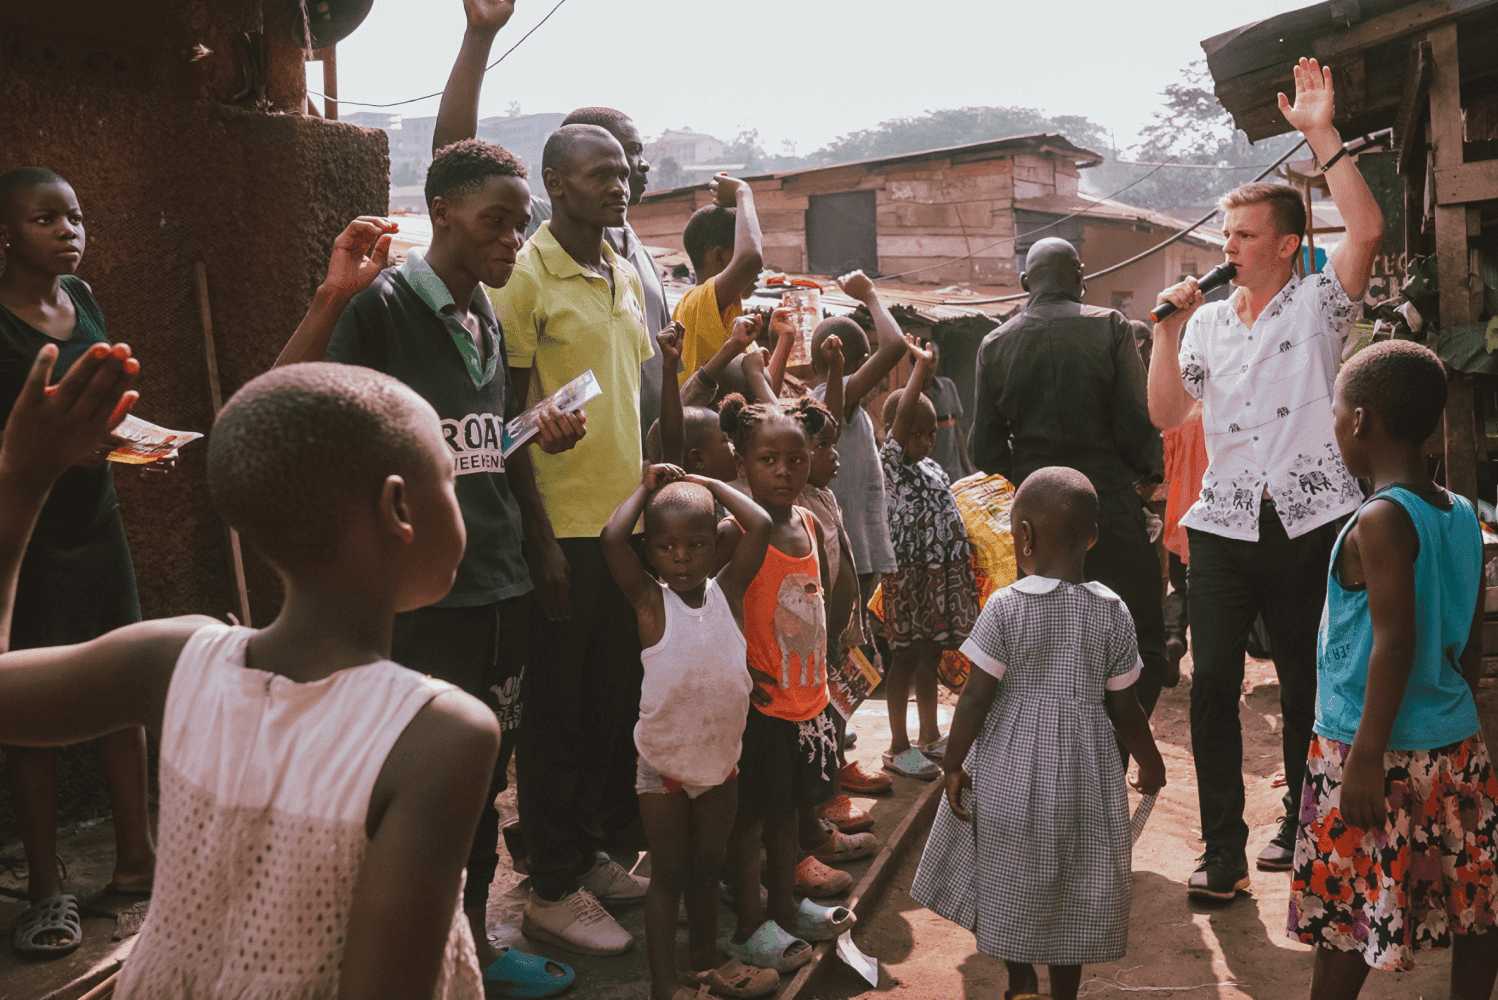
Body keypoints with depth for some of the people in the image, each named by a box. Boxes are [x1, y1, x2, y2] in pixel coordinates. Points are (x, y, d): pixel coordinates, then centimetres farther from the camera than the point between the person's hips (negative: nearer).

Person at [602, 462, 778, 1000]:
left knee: (707, 869, 20)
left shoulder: (728, 589, -6)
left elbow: (760, 525, -16)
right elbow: (611, 539, -27)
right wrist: (647, 487, -13)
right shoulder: (650, 600, -13)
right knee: (668, 875, 8)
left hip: (722, 758, 3)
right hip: (664, 763, -3)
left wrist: (708, 483, -7)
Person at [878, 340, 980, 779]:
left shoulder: (932, 467, 14)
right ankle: (898, 747, 8)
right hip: (909, 571, -7)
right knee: (906, 657, 0)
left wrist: (963, 573, 17)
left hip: (943, 573, 7)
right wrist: (920, 370, -29)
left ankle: (930, 737, 26)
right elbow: (903, 415, -24)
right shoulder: (890, 461, -8)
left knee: (930, 654, 15)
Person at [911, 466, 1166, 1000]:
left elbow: (976, 698, -14)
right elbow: (1124, 708, -2)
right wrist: (1150, 761, 15)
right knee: (1073, 885, 16)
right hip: (1084, 770, 2)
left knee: (1007, 877, 18)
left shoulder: (1006, 606, -16)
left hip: (1012, 767, -2)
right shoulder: (1112, 611, -8)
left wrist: (954, 763, -3)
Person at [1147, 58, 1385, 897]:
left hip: (1311, 521, -2)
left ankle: (1304, 829, 28)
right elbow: (1166, 412, 8)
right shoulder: (1208, 321, 13)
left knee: (1308, 684, 9)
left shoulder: (1320, 304, 3)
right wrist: (1169, 326, -1)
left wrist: (1324, 136, -16)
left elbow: (1369, 230, -15)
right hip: (1225, 522, 3)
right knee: (1214, 682, -4)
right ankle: (1225, 852, 4)